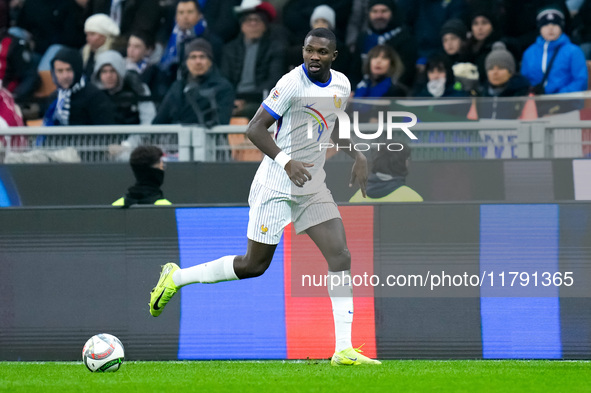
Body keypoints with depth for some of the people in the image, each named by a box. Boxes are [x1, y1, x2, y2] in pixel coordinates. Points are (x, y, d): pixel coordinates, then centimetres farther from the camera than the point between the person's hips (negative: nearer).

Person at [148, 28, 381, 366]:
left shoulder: (341, 84, 7)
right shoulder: (292, 83, -16)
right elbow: (255, 128, -17)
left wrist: (357, 155, 12)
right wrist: (286, 161, -30)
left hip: (313, 186, 6)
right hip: (276, 184, -6)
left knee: (341, 257, -9)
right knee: (254, 265, 1)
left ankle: (344, 349, -10)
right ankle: (177, 277, 22)